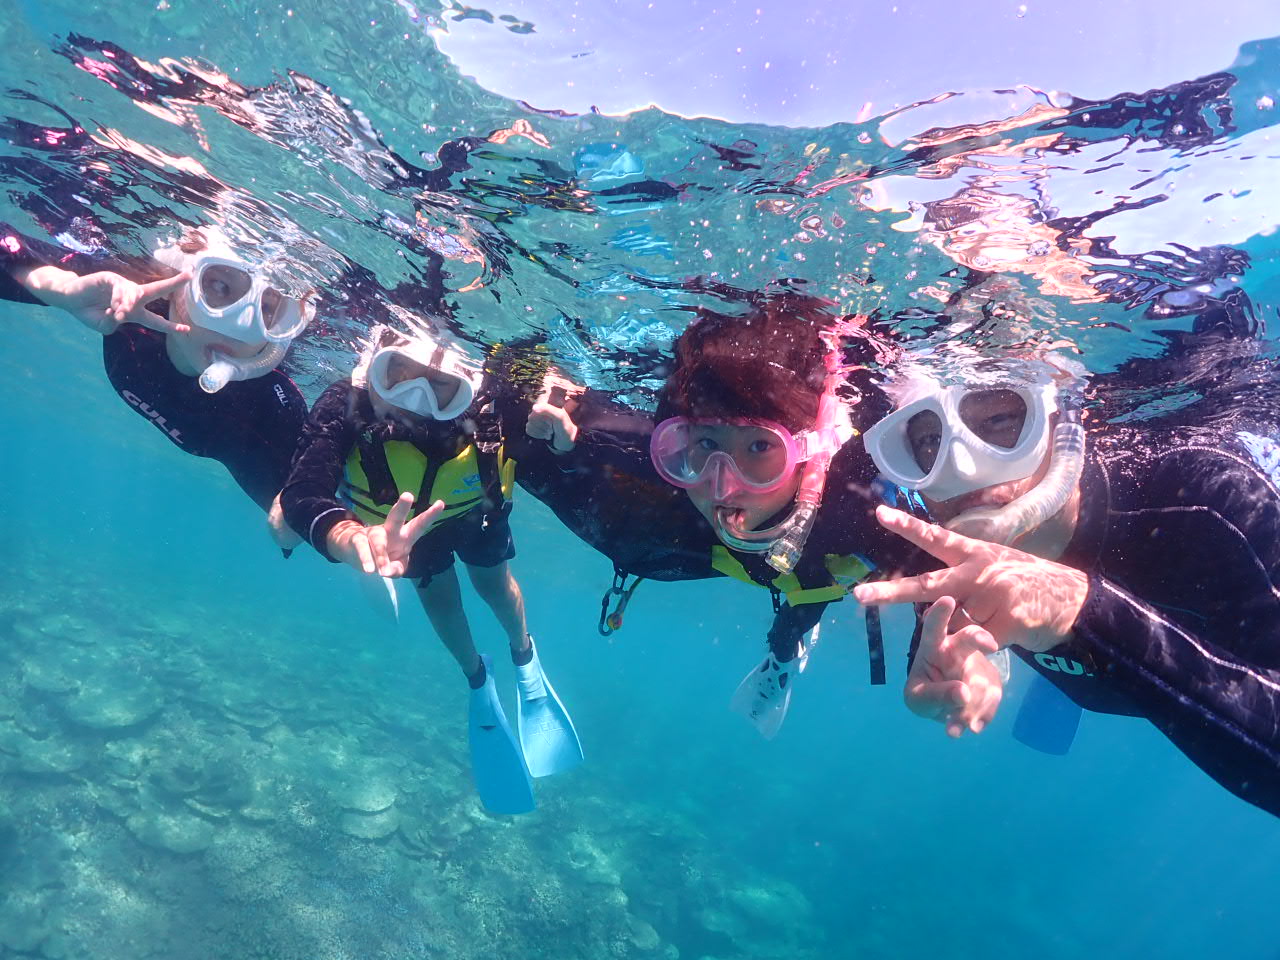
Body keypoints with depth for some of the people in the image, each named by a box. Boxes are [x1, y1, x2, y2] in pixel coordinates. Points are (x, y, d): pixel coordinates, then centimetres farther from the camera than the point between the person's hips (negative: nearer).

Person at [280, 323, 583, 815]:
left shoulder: (489, 411, -45)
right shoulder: (343, 406, -44)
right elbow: (301, 494, -55)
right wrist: (352, 538, -77)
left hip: (474, 510, -1)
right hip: (401, 516, 1)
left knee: (492, 583, 15)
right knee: (437, 594, 15)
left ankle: (525, 658, 50)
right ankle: (478, 681, 45)